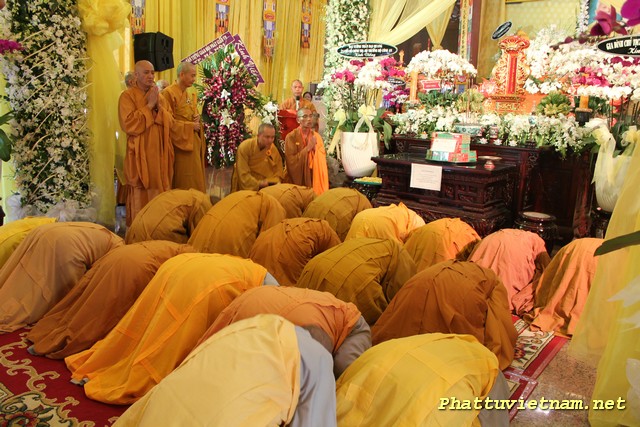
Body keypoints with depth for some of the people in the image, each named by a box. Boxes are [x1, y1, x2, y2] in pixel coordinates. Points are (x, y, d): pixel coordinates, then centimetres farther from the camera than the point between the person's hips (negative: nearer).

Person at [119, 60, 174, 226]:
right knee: (141, 196, -2)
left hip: (160, 153, 5)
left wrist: (158, 106, -9)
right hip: (140, 154, -5)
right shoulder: (127, 96, -3)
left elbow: (170, 122, 7)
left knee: (161, 195, 6)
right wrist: (149, 105, -13)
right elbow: (129, 124, -16)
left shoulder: (159, 96, 14)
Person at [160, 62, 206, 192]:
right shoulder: (169, 93, -12)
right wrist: (190, 126, -14)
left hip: (194, 142, 8)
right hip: (181, 143, -8)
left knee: (196, 178, 10)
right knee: (184, 181, -4)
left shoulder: (190, 95, 14)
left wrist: (197, 118, 2)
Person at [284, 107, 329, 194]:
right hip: (298, 180, -3)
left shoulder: (317, 136, 5)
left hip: (315, 179, 4)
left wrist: (315, 149, -15)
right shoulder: (291, 137, -8)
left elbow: (322, 158, 2)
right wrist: (308, 148, -17)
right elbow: (291, 161, -15)